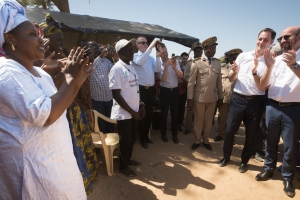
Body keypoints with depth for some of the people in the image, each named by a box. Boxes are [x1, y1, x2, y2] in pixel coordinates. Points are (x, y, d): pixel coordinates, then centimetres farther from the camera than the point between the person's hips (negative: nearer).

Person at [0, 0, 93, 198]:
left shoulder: (39, 72, 9)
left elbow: (58, 107, 12)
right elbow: (44, 116, -30)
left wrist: (76, 81, -1)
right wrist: (71, 79, -25)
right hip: (34, 164, -9)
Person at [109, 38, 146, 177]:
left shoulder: (131, 67, 8)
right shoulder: (117, 69, -17)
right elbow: (116, 95, -20)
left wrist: (140, 105, 5)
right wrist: (131, 111, -17)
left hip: (134, 111, 7)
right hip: (123, 113, -7)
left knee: (132, 139, 21)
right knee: (125, 141, 9)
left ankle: (128, 159, 43)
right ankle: (123, 166, 30)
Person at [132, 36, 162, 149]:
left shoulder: (151, 57, 11)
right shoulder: (135, 56, -4)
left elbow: (157, 69, -1)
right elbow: (140, 62, -27)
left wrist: (158, 56, -13)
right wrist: (151, 47, -28)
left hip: (151, 89, 6)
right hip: (141, 89, -5)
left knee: (149, 114, 15)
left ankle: (146, 135, 33)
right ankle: (142, 138, 23)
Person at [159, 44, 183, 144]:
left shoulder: (175, 62, 1)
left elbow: (181, 76, -7)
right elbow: (164, 79, -19)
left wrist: (174, 67, -21)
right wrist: (166, 66, -28)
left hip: (175, 90, 2)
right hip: (164, 91, -2)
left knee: (175, 113, 10)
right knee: (164, 113, 10)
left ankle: (174, 134, 26)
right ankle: (163, 133, 28)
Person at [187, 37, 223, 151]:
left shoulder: (217, 63, 7)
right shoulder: (197, 63, -5)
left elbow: (219, 82, 10)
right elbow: (190, 82, -7)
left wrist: (220, 97, 10)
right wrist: (189, 99, -11)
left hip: (213, 98, 3)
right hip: (199, 97, -3)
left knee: (209, 121, 14)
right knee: (198, 121, 11)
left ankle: (205, 141, 33)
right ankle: (197, 141, 29)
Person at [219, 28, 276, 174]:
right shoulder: (243, 56, 3)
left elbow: (263, 88, -7)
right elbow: (231, 79, 6)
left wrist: (254, 72, -20)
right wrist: (234, 71, -16)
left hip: (255, 101, 0)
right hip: (238, 99, 1)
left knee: (251, 134, 12)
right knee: (229, 130, 5)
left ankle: (244, 161, 33)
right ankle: (226, 157, 28)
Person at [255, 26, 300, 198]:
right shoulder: (276, 59, 7)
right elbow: (263, 84, 2)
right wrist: (269, 66, -13)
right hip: (273, 107, 3)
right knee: (270, 141, 15)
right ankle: (269, 169, 33)